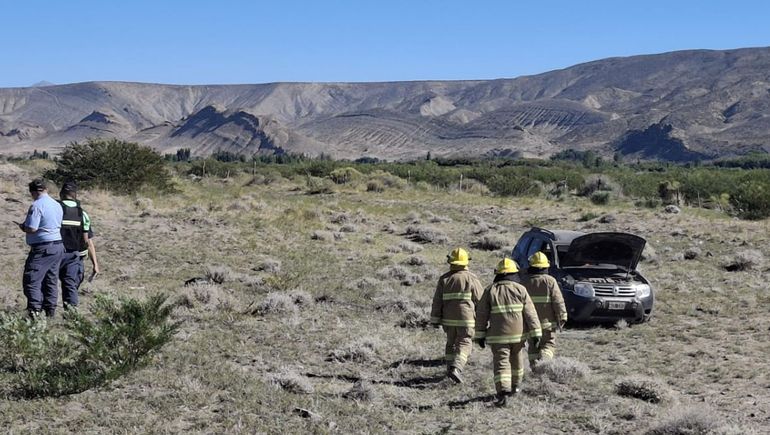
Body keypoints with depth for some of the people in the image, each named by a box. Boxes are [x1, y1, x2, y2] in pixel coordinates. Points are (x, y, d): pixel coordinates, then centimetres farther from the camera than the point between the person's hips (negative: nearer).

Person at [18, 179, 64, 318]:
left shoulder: (37, 206, -15)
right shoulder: (57, 205, 11)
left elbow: (31, 229, -20)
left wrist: (22, 227, 2)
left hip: (42, 249, -8)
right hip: (58, 246, 8)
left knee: (31, 280, -8)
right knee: (51, 281, 13)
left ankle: (34, 310, -20)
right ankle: (50, 312, 16)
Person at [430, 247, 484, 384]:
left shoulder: (444, 279, 4)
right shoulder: (471, 278, -4)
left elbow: (437, 301, 4)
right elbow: (480, 300, -1)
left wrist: (435, 320, 9)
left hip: (449, 319, 4)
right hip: (466, 318, -3)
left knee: (451, 343, 19)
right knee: (464, 344, -4)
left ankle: (450, 368, 21)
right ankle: (456, 368, -23)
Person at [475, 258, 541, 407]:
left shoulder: (490, 291, 0)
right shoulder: (520, 289, -2)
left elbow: (481, 315, 0)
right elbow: (530, 313, -4)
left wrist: (480, 335, 7)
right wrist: (535, 333, -1)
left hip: (498, 335, -1)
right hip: (518, 334, 2)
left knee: (501, 363, -5)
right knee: (516, 360, 22)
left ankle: (503, 393, -20)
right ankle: (514, 386, 38)